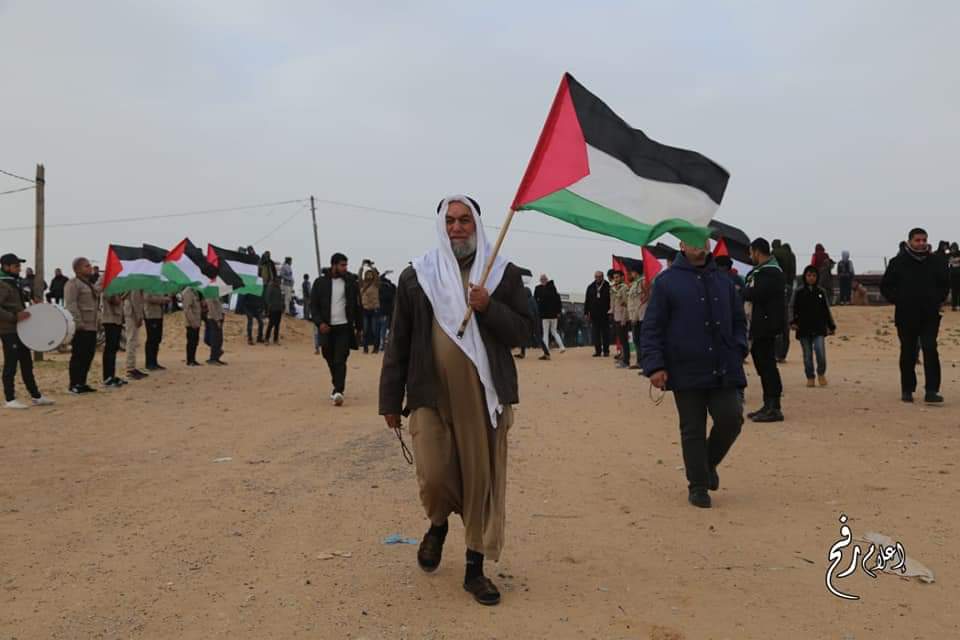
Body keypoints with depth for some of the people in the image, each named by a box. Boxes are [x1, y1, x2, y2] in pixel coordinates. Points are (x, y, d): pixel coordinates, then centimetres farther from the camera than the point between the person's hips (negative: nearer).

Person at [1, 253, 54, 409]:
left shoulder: (16, 283, 14)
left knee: (27, 364, 13)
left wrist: (25, 314, 13)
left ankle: (36, 396, 20)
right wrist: (15, 317, -28)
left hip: (20, 330, 9)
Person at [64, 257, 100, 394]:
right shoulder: (73, 284, -9)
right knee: (78, 356, -5)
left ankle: (82, 383, 19)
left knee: (88, 356, 11)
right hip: (80, 328, -9)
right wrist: (78, 322, -22)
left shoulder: (91, 284, 20)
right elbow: (71, 305, -17)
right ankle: (74, 384, 2)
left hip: (92, 326, 9)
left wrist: (98, 321, 18)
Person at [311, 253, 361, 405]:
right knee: (330, 359, 13)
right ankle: (338, 387, 31)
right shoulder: (320, 282, 1)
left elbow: (356, 305, 4)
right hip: (327, 328, 2)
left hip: (344, 327, -2)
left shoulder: (350, 282, 1)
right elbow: (313, 305, 3)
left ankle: (338, 392, -14)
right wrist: (319, 322, -12)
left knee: (340, 361, -10)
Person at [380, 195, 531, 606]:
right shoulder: (416, 276, 4)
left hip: (484, 396, 1)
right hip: (431, 395, 0)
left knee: (483, 481, 4)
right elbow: (399, 343, 6)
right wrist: (390, 399, 5)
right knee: (434, 478, -8)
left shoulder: (504, 274, 4)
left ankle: (475, 569, 21)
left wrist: (489, 307, -16)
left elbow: (520, 332, 3)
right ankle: (438, 525, 29)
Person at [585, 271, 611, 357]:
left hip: (604, 314, -3)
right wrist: (586, 312, 7)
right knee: (595, 334, 4)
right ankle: (597, 351, 9)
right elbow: (587, 301, 11)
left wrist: (610, 311, -11)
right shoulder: (591, 287, 8)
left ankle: (606, 351, 10)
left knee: (605, 333, 3)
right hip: (594, 314, 3)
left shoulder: (607, 286, -4)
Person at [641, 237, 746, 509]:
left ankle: (710, 463, 25)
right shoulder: (666, 281, -1)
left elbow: (738, 320, 21)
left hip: (723, 371, 4)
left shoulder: (723, 281, 13)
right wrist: (654, 365, -11)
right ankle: (698, 487, 18)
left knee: (731, 418, -4)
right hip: (686, 372, -3)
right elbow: (651, 328, -3)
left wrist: (738, 351, 5)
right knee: (692, 431, 3)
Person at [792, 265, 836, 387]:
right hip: (804, 329, 0)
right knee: (807, 355, 5)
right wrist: (793, 322, -13)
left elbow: (826, 310, 12)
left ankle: (821, 373, 10)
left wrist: (831, 326, 11)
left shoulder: (821, 292, 7)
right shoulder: (799, 292, 3)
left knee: (820, 352, -12)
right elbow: (794, 309, 2)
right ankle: (810, 377, 17)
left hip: (819, 328, 0)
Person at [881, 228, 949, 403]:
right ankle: (907, 390, 17)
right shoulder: (898, 262, 0)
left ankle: (931, 391, -9)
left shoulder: (936, 262, 6)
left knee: (930, 351, -9)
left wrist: (938, 300, 4)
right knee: (908, 354, 7)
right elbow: (885, 286, 7)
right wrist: (897, 300, -3)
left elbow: (945, 284, 18)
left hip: (930, 316, 1)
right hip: (906, 316, -1)